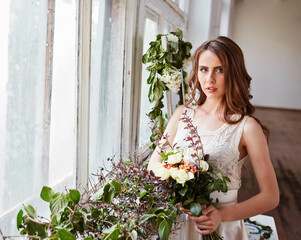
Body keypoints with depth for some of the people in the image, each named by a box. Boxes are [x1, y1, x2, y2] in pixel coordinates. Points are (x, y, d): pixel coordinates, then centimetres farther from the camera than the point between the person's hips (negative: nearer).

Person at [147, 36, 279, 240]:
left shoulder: (246, 127, -11)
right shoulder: (182, 114, 1)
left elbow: (271, 196, -9)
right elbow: (153, 166, 2)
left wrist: (222, 215, -20)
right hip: (174, 222, 4)